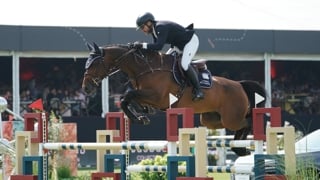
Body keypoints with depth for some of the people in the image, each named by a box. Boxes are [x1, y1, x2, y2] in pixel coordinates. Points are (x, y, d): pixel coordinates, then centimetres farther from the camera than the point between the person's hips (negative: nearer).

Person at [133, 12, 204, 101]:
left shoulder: (161, 28, -31)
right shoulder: (154, 30, 0)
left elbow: (159, 46, -42)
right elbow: (156, 45, 6)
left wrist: (142, 45, -42)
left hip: (191, 41, -11)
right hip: (179, 44, 11)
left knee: (184, 64, -25)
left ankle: (198, 90, -18)